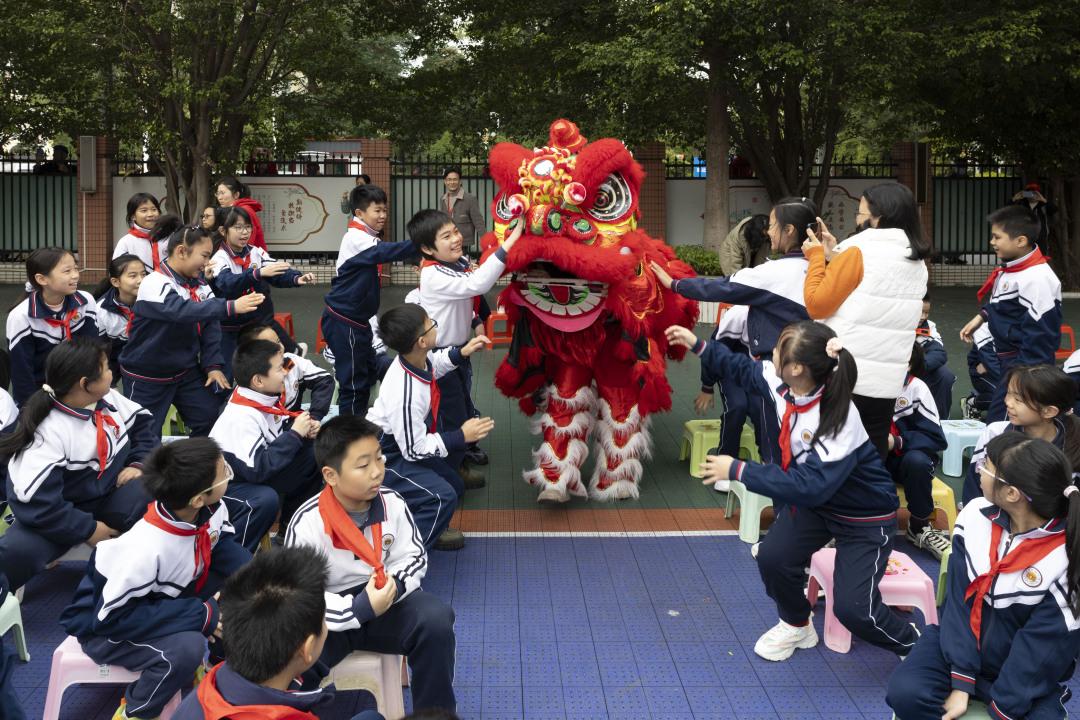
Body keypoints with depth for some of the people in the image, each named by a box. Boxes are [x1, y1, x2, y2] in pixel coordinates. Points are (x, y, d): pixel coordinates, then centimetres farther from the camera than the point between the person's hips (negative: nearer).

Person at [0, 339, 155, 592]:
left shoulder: (109, 399, -5)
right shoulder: (47, 432, -25)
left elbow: (144, 424, 12)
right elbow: (34, 501, -29)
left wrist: (138, 464, -6)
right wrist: (88, 529, -22)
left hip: (111, 497, 5)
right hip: (63, 514, -5)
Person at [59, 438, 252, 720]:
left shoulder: (212, 510, -18)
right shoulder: (145, 549, -39)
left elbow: (223, 545, 0)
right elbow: (111, 617, -33)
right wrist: (200, 615, -31)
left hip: (160, 599, 7)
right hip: (103, 625, -7)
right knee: (187, 647, -33)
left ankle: (216, 660, 9)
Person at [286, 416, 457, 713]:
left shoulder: (392, 502, -8)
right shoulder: (307, 523, -20)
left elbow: (413, 555, 4)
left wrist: (395, 586, -20)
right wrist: (359, 609, -30)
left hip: (384, 599, 4)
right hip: (331, 614, -3)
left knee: (436, 619, -24)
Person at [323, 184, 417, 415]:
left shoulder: (366, 238, 12)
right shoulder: (356, 239, -21)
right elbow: (388, 251, -35)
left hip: (356, 320, 10)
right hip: (344, 324, -10)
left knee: (368, 374, 19)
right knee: (353, 381, -2)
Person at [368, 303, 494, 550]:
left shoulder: (416, 359, -14)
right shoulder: (406, 394, -39)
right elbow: (414, 449, -27)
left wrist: (462, 352, 4)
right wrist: (461, 436, -25)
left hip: (406, 441, 9)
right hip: (384, 459, -9)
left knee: (454, 486, 16)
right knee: (442, 497, -22)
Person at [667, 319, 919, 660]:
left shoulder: (838, 420, -37)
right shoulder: (780, 383, -16)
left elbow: (810, 485, -42)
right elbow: (744, 368, 7)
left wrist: (738, 471, -38)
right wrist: (698, 346, 6)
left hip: (866, 516, -7)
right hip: (815, 502, 7)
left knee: (852, 607, -16)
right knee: (772, 556, -14)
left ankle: (913, 646, 16)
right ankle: (796, 626, 17)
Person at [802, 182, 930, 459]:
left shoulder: (859, 252, -12)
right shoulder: (917, 263, 10)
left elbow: (816, 305, -10)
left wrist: (816, 257, 2)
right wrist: (834, 258, 13)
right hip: (887, 381, 6)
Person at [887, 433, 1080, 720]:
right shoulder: (975, 514, -10)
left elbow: (1041, 648, -18)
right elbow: (959, 599, -9)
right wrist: (960, 683, -14)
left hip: (1029, 682, -2)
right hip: (960, 643, 3)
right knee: (905, 693, -23)